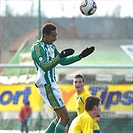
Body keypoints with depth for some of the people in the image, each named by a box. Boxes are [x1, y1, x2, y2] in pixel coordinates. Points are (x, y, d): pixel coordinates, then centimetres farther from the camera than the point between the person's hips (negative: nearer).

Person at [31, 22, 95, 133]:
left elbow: (63, 62, 22)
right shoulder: (37, 47, -16)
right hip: (46, 86, -10)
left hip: (51, 84, 10)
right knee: (65, 117, -13)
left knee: (60, 117, 18)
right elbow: (45, 66, -27)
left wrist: (81, 56, 15)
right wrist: (60, 56, -37)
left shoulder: (51, 46, 13)